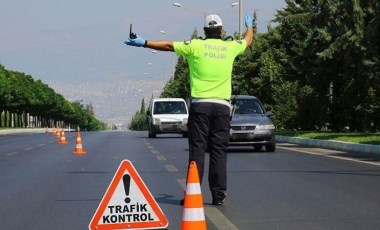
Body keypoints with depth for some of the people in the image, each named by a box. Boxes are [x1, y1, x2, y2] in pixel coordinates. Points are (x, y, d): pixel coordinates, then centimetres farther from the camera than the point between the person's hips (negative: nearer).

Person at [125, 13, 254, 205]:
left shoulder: (196, 46, 0)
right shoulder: (230, 47, 9)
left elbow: (168, 45, 2)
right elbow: (248, 41, 29)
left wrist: (144, 43, 10)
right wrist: (249, 25, 50)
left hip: (200, 105, -2)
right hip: (222, 106, 2)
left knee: (197, 150, -1)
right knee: (219, 151, 3)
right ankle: (218, 195, 2)